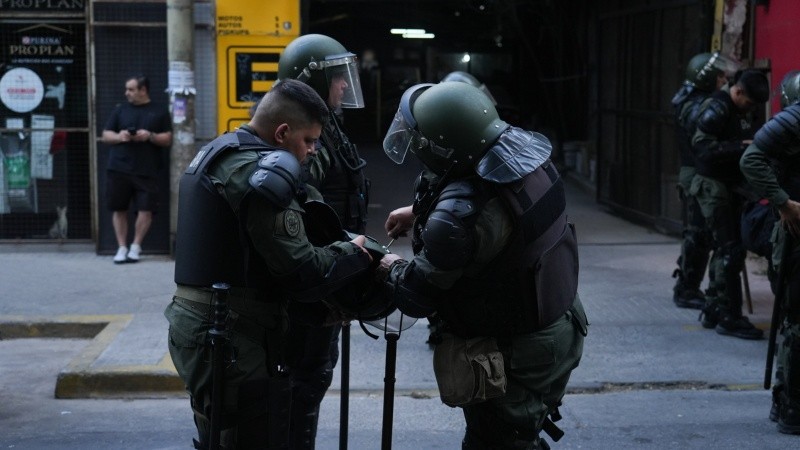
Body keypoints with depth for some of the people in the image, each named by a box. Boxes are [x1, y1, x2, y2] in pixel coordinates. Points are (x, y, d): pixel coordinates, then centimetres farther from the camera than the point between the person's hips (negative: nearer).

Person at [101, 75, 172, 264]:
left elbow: (167, 140, 5)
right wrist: (119, 137, -8)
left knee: (146, 209, -5)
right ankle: (122, 248, 11)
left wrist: (150, 136, -13)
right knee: (119, 209, 3)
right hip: (118, 169, 2)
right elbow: (105, 135, 13)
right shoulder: (120, 110, 14)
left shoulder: (159, 112, 8)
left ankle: (135, 247, 9)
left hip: (146, 171, -2)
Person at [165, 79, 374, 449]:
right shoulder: (264, 172, -16)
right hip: (236, 343, -10)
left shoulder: (214, 154, 15)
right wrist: (355, 253, -2)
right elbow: (302, 273, -19)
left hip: (193, 324, 10)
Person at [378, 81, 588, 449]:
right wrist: (420, 212, 15)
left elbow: (416, 298, -18)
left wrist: (393, 269, 3)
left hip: (512, 358, -8)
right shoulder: (526, 151, -10)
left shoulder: (454, 219, -34)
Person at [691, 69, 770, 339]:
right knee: (730, 251, -9)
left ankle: (712, 311, 23)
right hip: (715, 188, -9)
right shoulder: (717, 109, -15)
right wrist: (740, 146, -27)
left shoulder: (743, 112, 12)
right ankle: (729, 317, -5)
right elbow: (702, 146, -24)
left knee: (725, 250, 14)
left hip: (733, 189, 9)